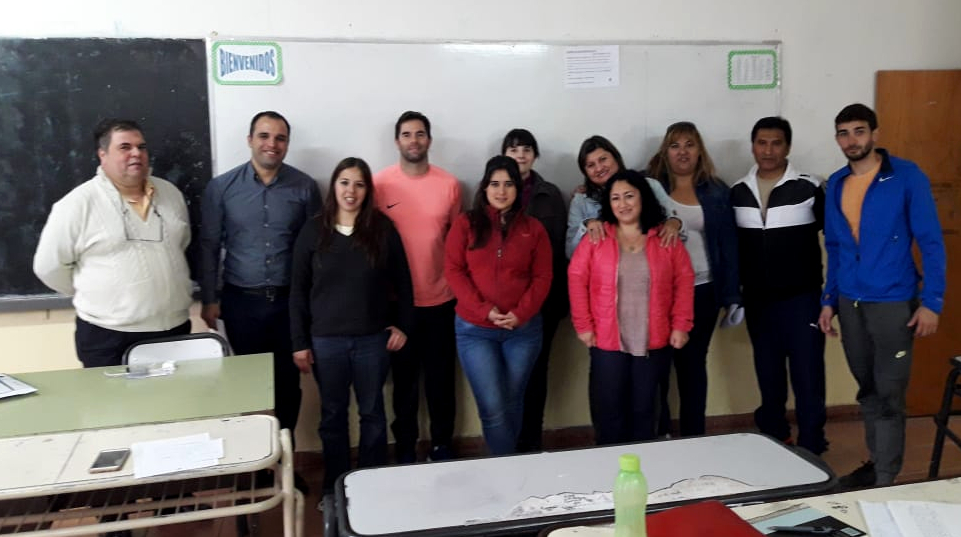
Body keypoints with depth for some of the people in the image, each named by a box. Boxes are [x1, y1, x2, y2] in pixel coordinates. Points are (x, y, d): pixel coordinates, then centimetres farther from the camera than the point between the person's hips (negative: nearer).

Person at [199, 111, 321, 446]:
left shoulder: (304, 187, -1)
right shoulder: (221, 187, -2)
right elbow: (209, 245, 2)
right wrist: (209, 300, 1)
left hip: (291, 299, 1)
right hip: (241, 300, 0)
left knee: (288, 379, 9)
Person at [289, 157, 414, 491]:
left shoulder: (383, 230, -2)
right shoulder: (313, 231, -2)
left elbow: (402, 282, 5)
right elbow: (298, 291, 0)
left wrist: (404, 325, 2)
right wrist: (299, 342, -3)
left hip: (373, 339, 0)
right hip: (326, 340, 0)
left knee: (372, 412, 12)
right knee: (333, 414, 12)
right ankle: (334, 488, 27)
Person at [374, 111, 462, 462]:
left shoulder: (449, 184, 1)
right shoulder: (379, 184, -4)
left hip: (440, 299, 1)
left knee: (440, 377, 11)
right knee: (404, 378, 11)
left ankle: (442, 445, 27)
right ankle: (405, 447, 26)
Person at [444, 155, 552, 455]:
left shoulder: (533, 229, 6)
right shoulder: (465, 224, 2)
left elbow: (542, 278, 2)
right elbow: (453, 271, -4)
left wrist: (520, 314, -14)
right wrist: (484, 310, -15)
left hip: (524, 329, 2)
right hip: (475, 329, -1)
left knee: (512, 404, 12)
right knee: (492, 409, -5)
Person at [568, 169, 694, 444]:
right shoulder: (596, 238, 0)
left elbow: (684, 280, 4)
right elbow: (577, 279, -1)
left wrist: (681, 325, -2)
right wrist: (583, 325, -6)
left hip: (654, 342, 1)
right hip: (607, 341, -1)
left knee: (644, 410, 11)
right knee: (609, 411, 4)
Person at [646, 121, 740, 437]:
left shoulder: (717, 192, 7)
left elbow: (729, 245, 5)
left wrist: (732, 296, 2)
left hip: (702, 291, 2)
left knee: (693, 364, 10)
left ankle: (694, 438, 22)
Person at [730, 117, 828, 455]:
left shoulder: (809, 189, -5)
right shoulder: (737, 193, 4)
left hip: (801, 299, -3)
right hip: (757, 301, 3)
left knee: (807, 378, 0)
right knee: (768, 379, 13)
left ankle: (811, 451, 13)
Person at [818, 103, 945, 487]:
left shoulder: (906, 176, -7)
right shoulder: (835, 184, 8)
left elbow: (931, 242, -7)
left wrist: (931, 301, -12)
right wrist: (828, 299, 10)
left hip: (893, 303, -4)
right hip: (849, 303, 5)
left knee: (889, 394, 1)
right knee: (867, 391, 15)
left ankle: (885, 479, 12)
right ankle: (876, 462, 29)